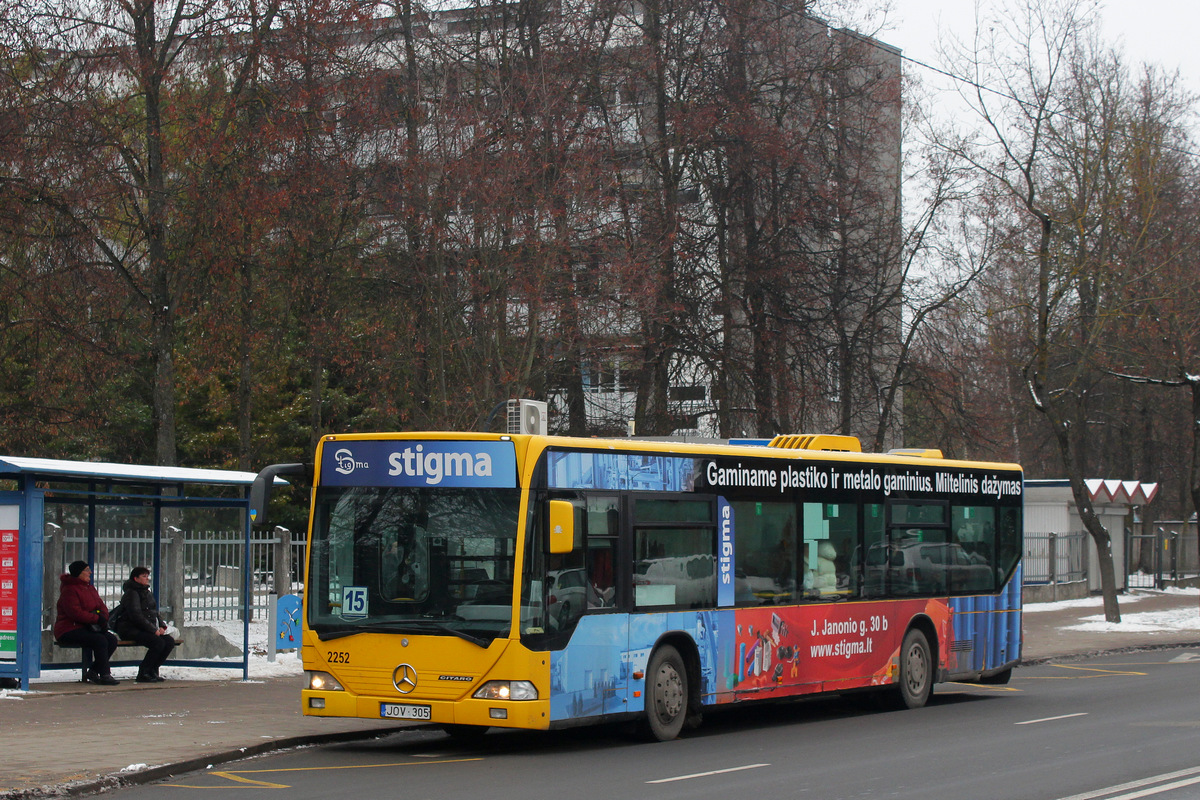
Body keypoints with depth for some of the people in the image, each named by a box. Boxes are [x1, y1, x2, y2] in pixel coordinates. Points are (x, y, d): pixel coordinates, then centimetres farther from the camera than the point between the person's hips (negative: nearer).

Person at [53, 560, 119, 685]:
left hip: (86, 628, 9)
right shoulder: (69, 590, -11)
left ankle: (92, 672, -4)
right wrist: (96, 618, -21)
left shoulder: (90, 588, 18)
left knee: (112, 639, -12)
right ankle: (105, 675, -24)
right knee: (100, 640, -29)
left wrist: (103, 618, -8)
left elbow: (102, 606, 16)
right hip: (69, 630, -9)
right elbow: (75, 612, -21)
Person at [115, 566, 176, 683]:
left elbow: (155, 613, 25)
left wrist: (161, 626, 4)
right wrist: (153, 630, -20)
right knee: (158, 642, -28)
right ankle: (143, 674, -18)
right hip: (130, 629, -9)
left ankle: (153, 671, -2)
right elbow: (135, 616, -18)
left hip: (147, 629, 9)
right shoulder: (131, 593, -9)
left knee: (170, 641, -11)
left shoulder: (148, 593, 21)